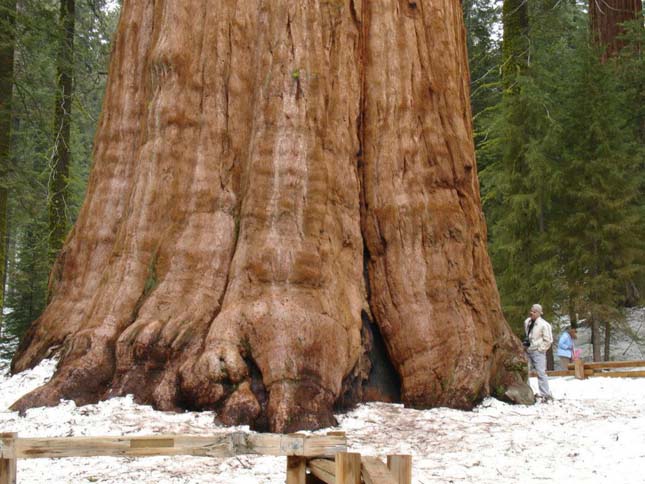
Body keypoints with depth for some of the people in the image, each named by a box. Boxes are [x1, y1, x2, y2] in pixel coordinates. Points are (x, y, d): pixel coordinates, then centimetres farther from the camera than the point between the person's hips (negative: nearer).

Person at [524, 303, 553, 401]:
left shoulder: (544, 325, -14)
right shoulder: (527, 322, 7)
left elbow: (548, 340, -11)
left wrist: (540, 349, -12)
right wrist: (526, 341, 12)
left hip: (538, 352, -7)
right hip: (528, 351, 8)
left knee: (541, 372, -13)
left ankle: (545, 394, -12)